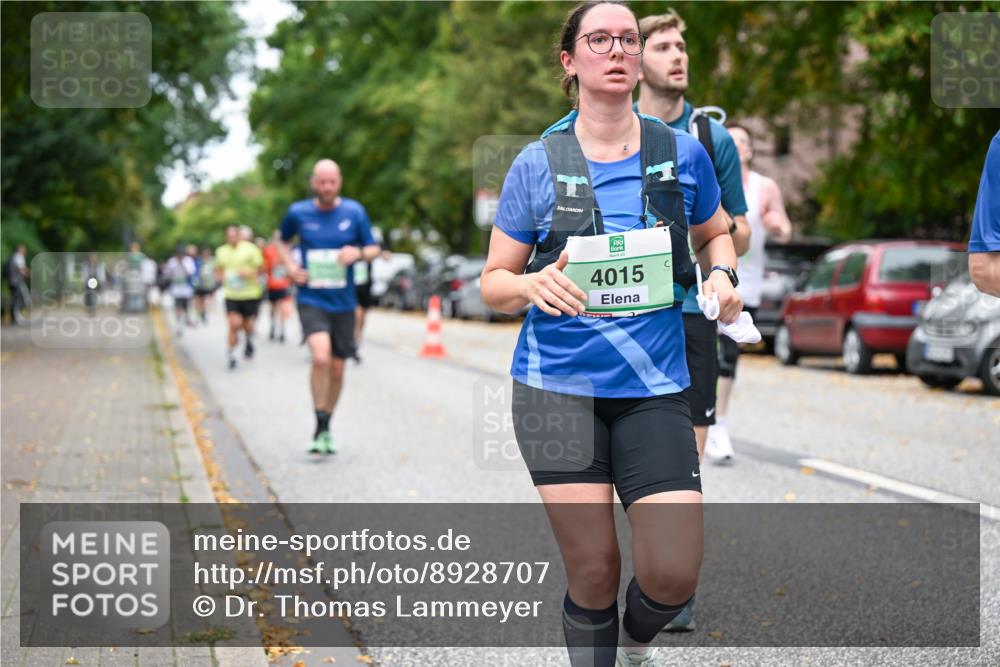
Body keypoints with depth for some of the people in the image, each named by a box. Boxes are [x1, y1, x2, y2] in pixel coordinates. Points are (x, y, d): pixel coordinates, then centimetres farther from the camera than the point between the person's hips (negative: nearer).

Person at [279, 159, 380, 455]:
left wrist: (358, 253, -16)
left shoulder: (355, 212, -1)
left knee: (337, 369, 8)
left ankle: (327, 429, 29)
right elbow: (283, 240, 18)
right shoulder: (298, 213, -1)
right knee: (320, 357, -25)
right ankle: (320, 428, -12)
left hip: (343, 302, 2)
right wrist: (290, 266, -1)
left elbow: (373, 248, 7)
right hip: (311, 300, -2)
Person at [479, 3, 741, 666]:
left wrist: (721, 275, 0)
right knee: (593, 571, -1)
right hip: (558, 386, -1)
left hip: (654, 386, 1)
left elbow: (714, 232, 23)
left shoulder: (683, 152, 4)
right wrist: (533, 284, -17)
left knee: (675, 572, -8)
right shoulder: (537, 163, 1)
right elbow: (494, 282, 6)